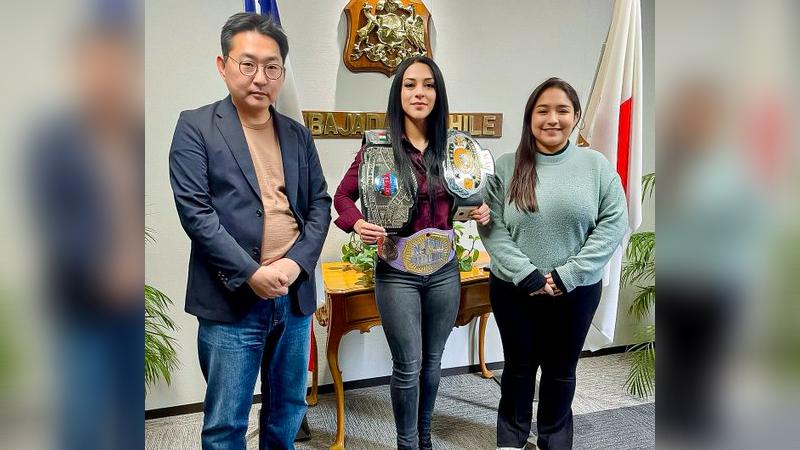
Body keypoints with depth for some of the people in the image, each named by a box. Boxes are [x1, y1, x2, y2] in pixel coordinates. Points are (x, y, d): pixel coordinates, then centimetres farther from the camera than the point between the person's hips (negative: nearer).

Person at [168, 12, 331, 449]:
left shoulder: (298, 134, 12)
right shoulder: (195, 126, -2)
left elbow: (319, 205, 9)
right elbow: (194, 211, -11)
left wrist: (296, 264, -8)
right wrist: (251, 274, -17)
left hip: (295, 294, 5)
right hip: (231, 298, -4)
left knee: (289, 408, 17)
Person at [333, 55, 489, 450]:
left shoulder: (451, 147, 2)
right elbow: (343, 195, -2)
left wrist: (479, 210, -5)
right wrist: (357, 223, -22)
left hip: (444, 271, 4)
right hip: (398, 273, -3)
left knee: (432, 360, 17)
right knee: (408, 365, 4)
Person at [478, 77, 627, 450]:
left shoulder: (596, 165, -2)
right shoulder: (506, 167, -4)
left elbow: (613, 224, -7)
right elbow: (491, 228, -8)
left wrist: (567, 275, -15)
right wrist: (526, 275, -18)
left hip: (577, 291, 1)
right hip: (514, 289, 0)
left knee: (561, 369, 16)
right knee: (519, 365, 16)